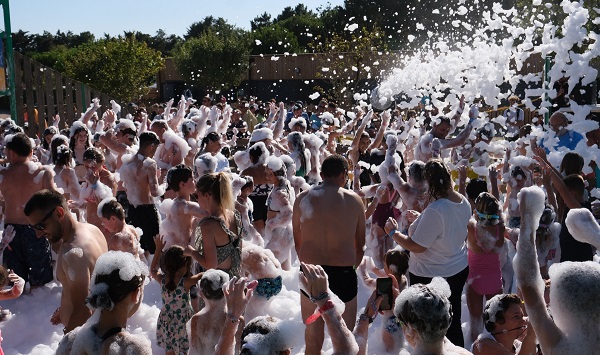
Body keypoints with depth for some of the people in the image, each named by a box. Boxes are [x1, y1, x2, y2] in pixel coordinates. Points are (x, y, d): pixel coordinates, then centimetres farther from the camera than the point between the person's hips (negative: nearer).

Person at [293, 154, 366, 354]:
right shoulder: (354, 200, -2)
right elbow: (360, 244, 6)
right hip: (344, 272, -1)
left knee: (312, 337, 17)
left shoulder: (303, 199, 0)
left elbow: (297, 242, 7)